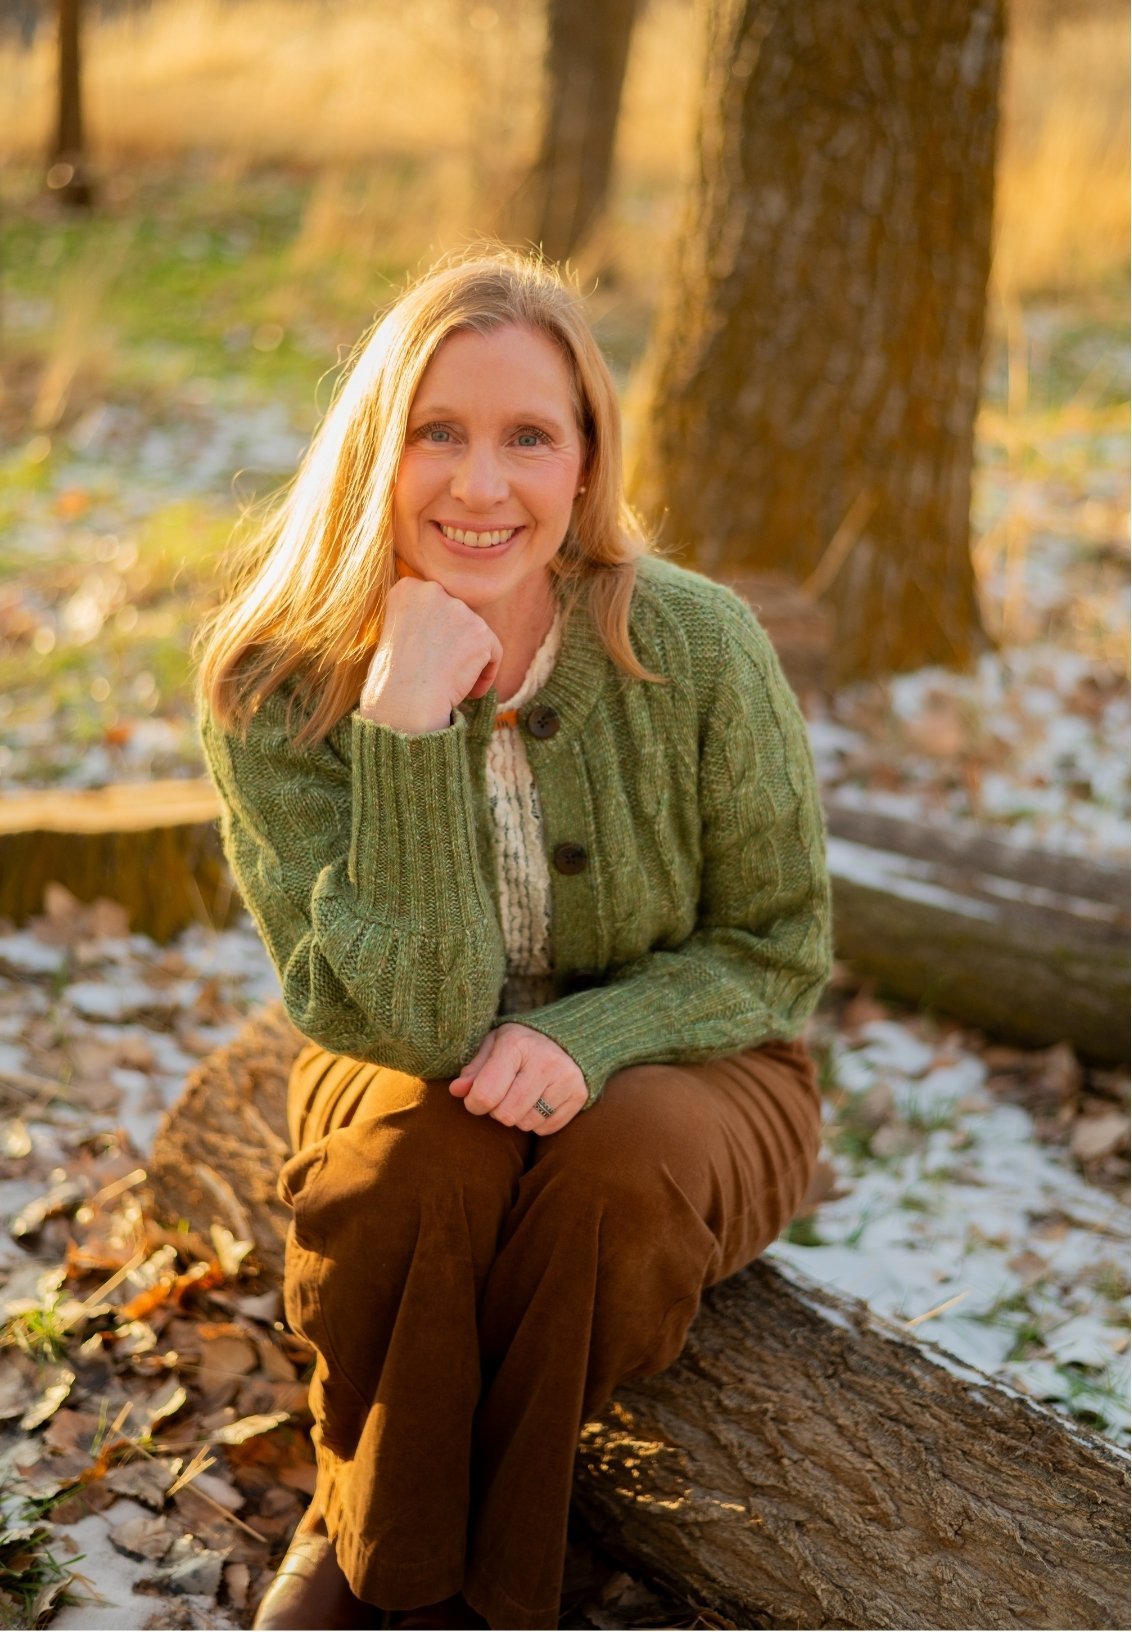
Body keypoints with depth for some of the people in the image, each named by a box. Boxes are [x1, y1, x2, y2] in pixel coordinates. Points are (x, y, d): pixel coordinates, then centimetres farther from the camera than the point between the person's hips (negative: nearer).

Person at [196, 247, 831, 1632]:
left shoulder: (694, 647, -19)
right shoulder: (278, 688, -19)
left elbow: (777, 947, -8)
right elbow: (410, 1021, -25)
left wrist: (587, 1038, -27)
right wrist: (408, 727, -35)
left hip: (681, 1068, 0)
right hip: (417, 1080, 0)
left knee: (614, 1164, -32)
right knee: (418, 1145, -33)